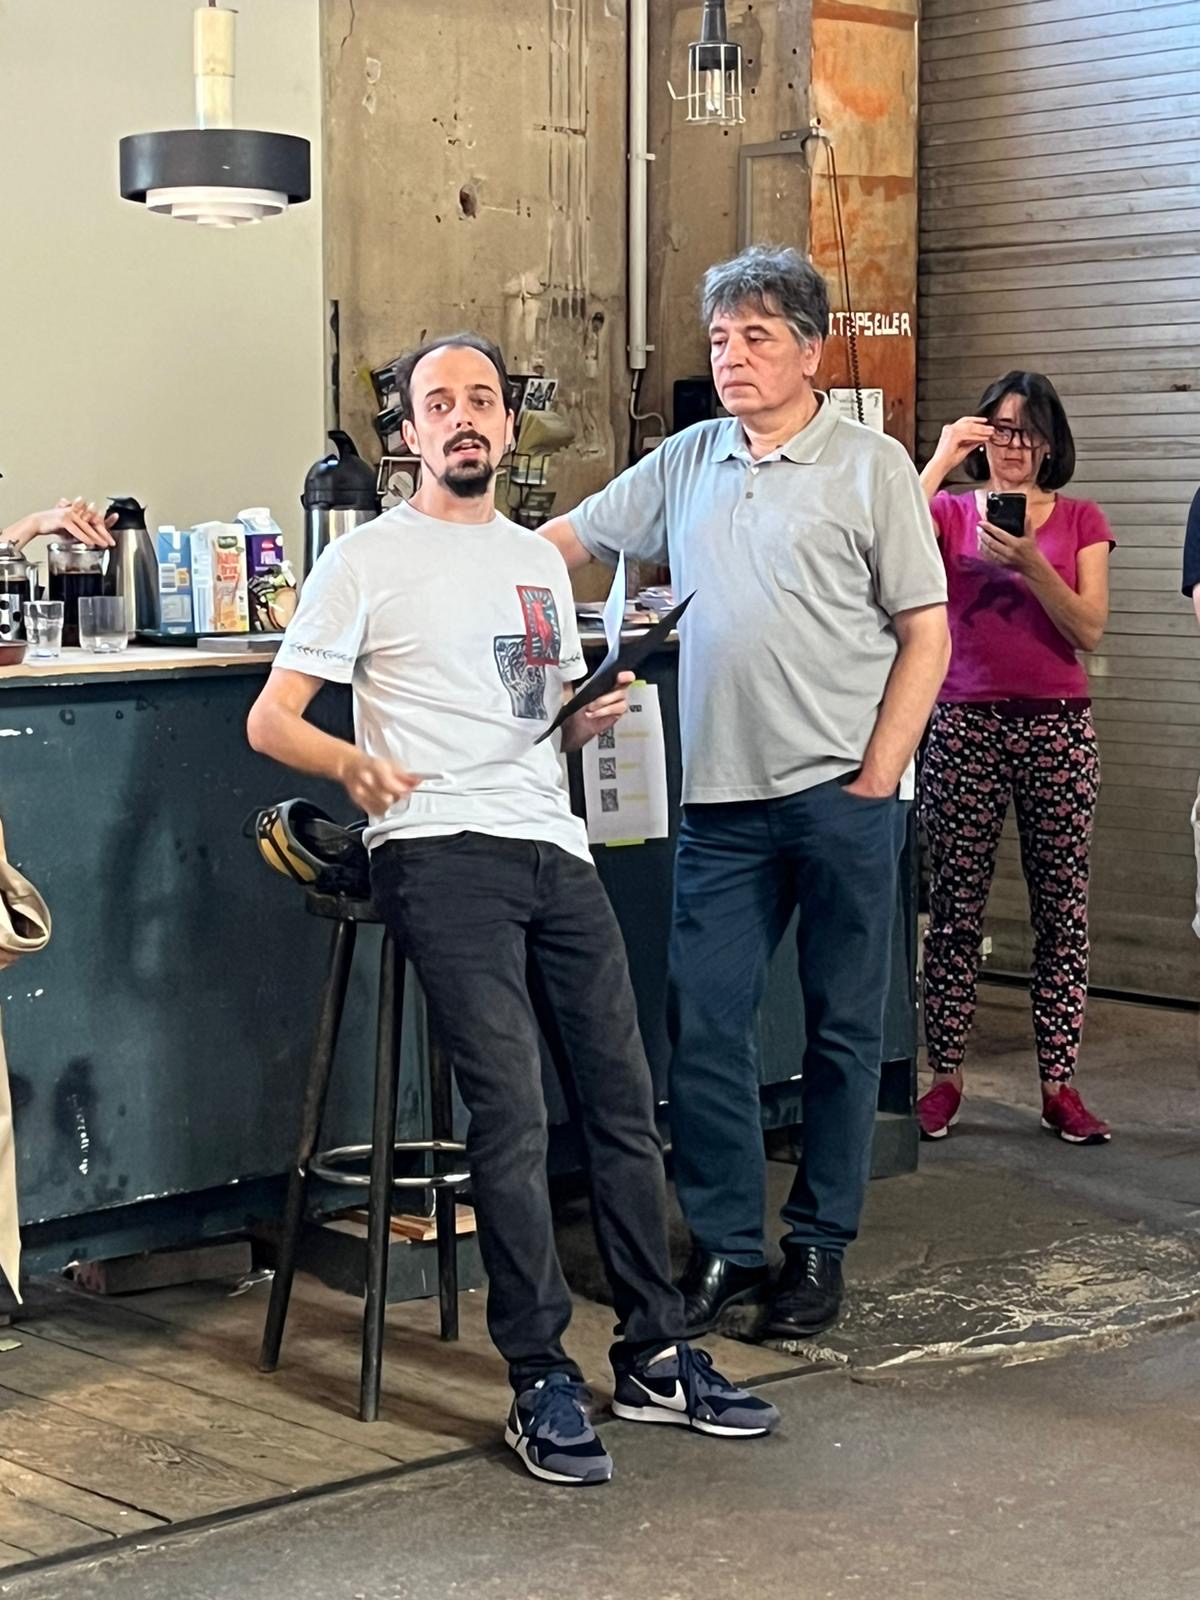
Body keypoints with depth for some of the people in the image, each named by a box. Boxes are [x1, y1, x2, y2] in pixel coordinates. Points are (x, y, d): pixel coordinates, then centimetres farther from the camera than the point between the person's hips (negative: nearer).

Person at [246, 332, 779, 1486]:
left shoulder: (539, 561, 22)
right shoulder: (367, 560, 3)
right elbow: (270, 720, -2)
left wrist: (593, 716, 5)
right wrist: (351, 762, -23)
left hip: (552, 848, 6)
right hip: (440, 852, -6)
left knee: (622, 1097, 3)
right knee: (510, 1111, -14)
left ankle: (656, 1357, 13)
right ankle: (542, 1382, -6)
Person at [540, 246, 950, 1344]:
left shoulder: (871, 468, 0)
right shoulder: (685, 464, 13)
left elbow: (926, 633, -2)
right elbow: (570, 538, 21)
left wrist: (877, 779, -10)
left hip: (842, 796, -4)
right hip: (723, 798, 4)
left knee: (842, 1028, 5)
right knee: (704, 1023, 1)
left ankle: (820, 1246, 16)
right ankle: (726, 1246, 12)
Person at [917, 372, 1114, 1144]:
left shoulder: (1081, 521, 9)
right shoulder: (952, 509, 7)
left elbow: (1090, 629, -2)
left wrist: (1031, 563, -14)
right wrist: (941, 460, -13)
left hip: (1057, 727, 1)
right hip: (966, 725, -1)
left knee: (1063, 909, 2)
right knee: (956, 909, 0)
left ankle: (1060, 1086, 7)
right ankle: (946, 1078, 7)